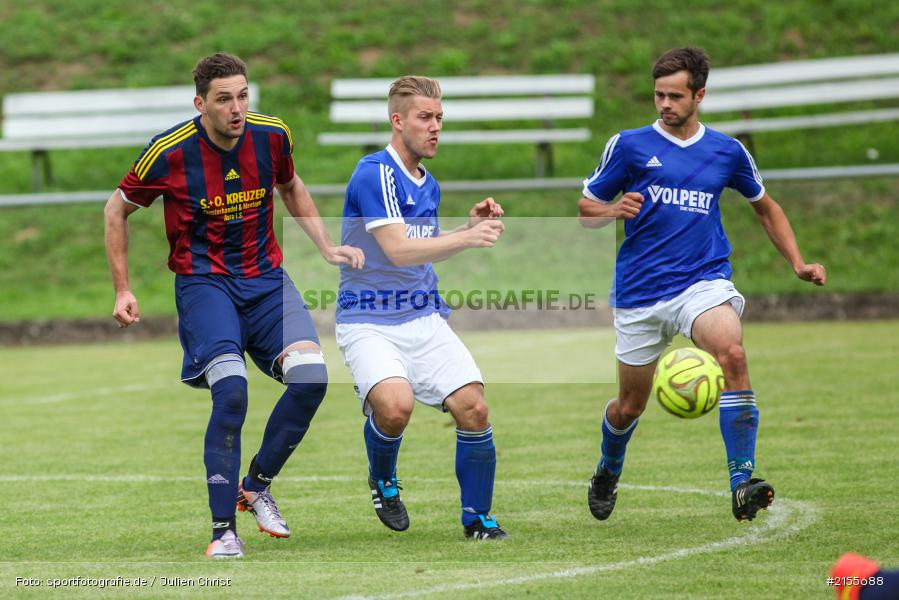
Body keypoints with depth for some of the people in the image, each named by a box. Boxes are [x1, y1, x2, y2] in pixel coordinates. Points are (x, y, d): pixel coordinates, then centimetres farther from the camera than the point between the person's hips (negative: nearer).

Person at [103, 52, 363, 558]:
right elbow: (117, 210, 4)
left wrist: (327, 247, 11)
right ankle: (224, 529, -14)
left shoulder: (272, 136, -3)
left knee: (311, 375, -19)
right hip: (203, 281, -4)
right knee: (232, 390, -26)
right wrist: (123, 290, 3)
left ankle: (257, 485, 5)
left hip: (266, 277, 4)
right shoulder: (169, 153, -13)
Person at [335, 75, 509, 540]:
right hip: (369, 322, -7)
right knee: (396, 405, -30)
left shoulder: (428, 185, 12)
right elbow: (398, 250, -24)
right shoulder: (375, 174, -15)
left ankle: (476, 517, 9)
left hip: (425, 319, 7)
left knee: (473, 409, -9)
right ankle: (383, 480, 3)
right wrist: (468, 238, -31)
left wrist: (470, 225, 9)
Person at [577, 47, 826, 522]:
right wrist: (614, 211, -16)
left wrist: (797, 264, 11)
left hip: (703, 282, 0)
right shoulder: (629, 145, 1)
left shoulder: (727, 152, 7)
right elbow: (585, 209, 7)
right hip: (639, 292, 0)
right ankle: (608, 472, 44)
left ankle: (742, 484, -33)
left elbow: (766, 208, 22)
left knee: (732, 353, -31)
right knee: (629, 407, 9)